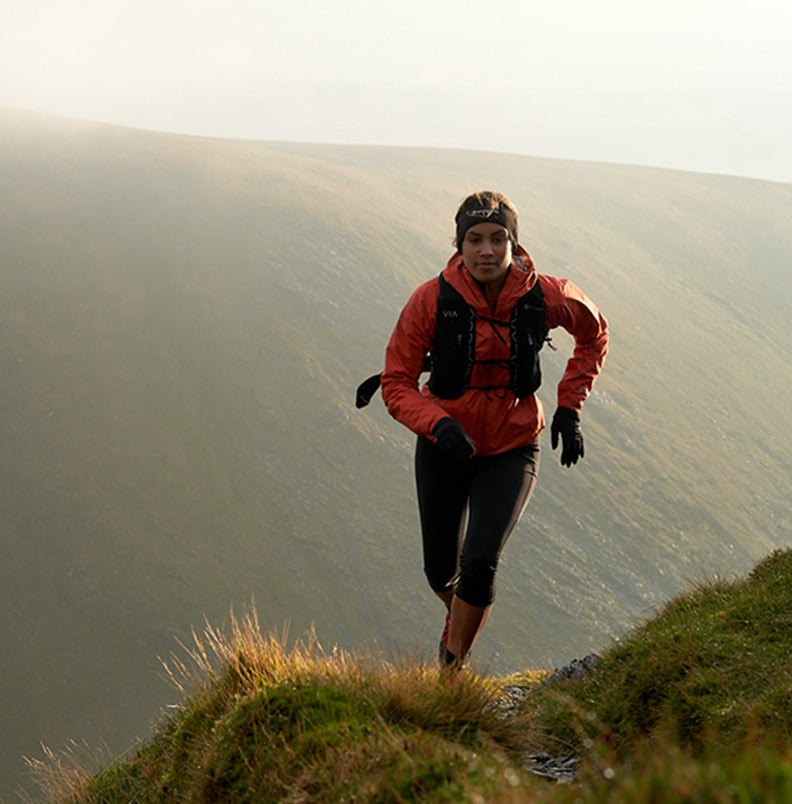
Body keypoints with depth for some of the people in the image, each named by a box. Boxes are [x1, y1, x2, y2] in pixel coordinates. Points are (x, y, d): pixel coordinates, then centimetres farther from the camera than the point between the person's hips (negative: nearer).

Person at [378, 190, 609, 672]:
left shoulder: (545, 298, -16)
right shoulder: (432, 300, -19)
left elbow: (595, 334, 6)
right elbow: (397, 384, -14)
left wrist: (570, 407, 0)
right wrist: (438, 423, -32)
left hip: (511, 451, -1)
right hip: (444, 446, 1)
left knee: (481, 564, -18)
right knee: (442, 571, 15)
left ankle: (451, 670, 3)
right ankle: (457, 618, 52)